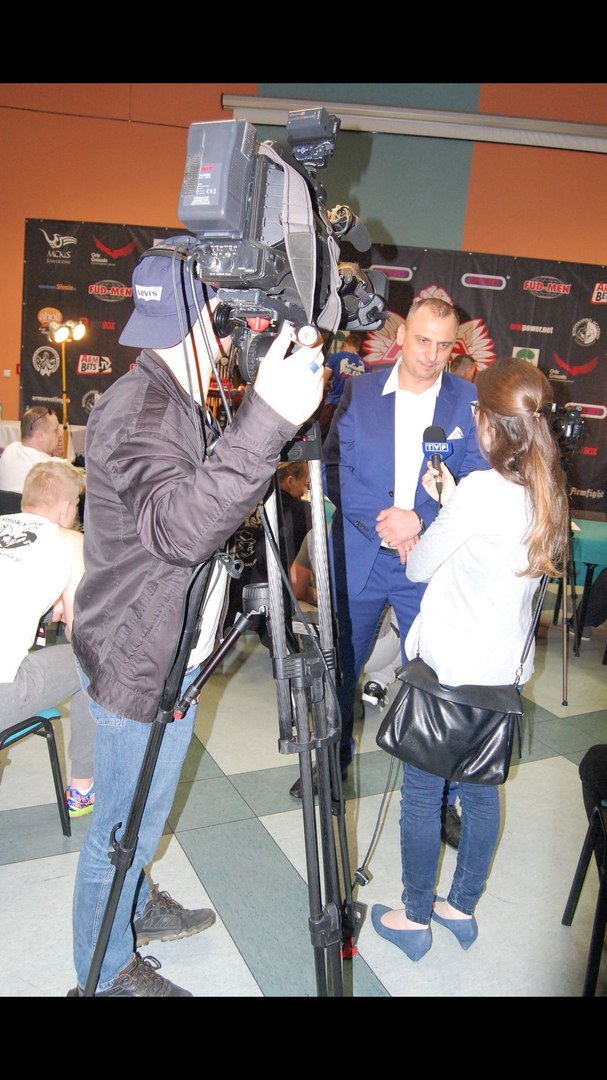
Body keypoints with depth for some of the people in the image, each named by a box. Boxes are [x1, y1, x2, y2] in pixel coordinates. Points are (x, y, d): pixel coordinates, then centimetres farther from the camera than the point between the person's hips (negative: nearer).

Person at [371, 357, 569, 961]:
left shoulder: (481, 489, -20)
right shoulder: (549, 494, 2)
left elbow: (419, 567, -9)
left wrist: (412, 543, 11)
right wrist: (450, 503, 11)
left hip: (448, 668, -7)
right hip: (506, 669, 8)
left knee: (421, 793, 9)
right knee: (480, 788, 20)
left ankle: (415, 918, 25)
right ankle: (461, 907, 36)